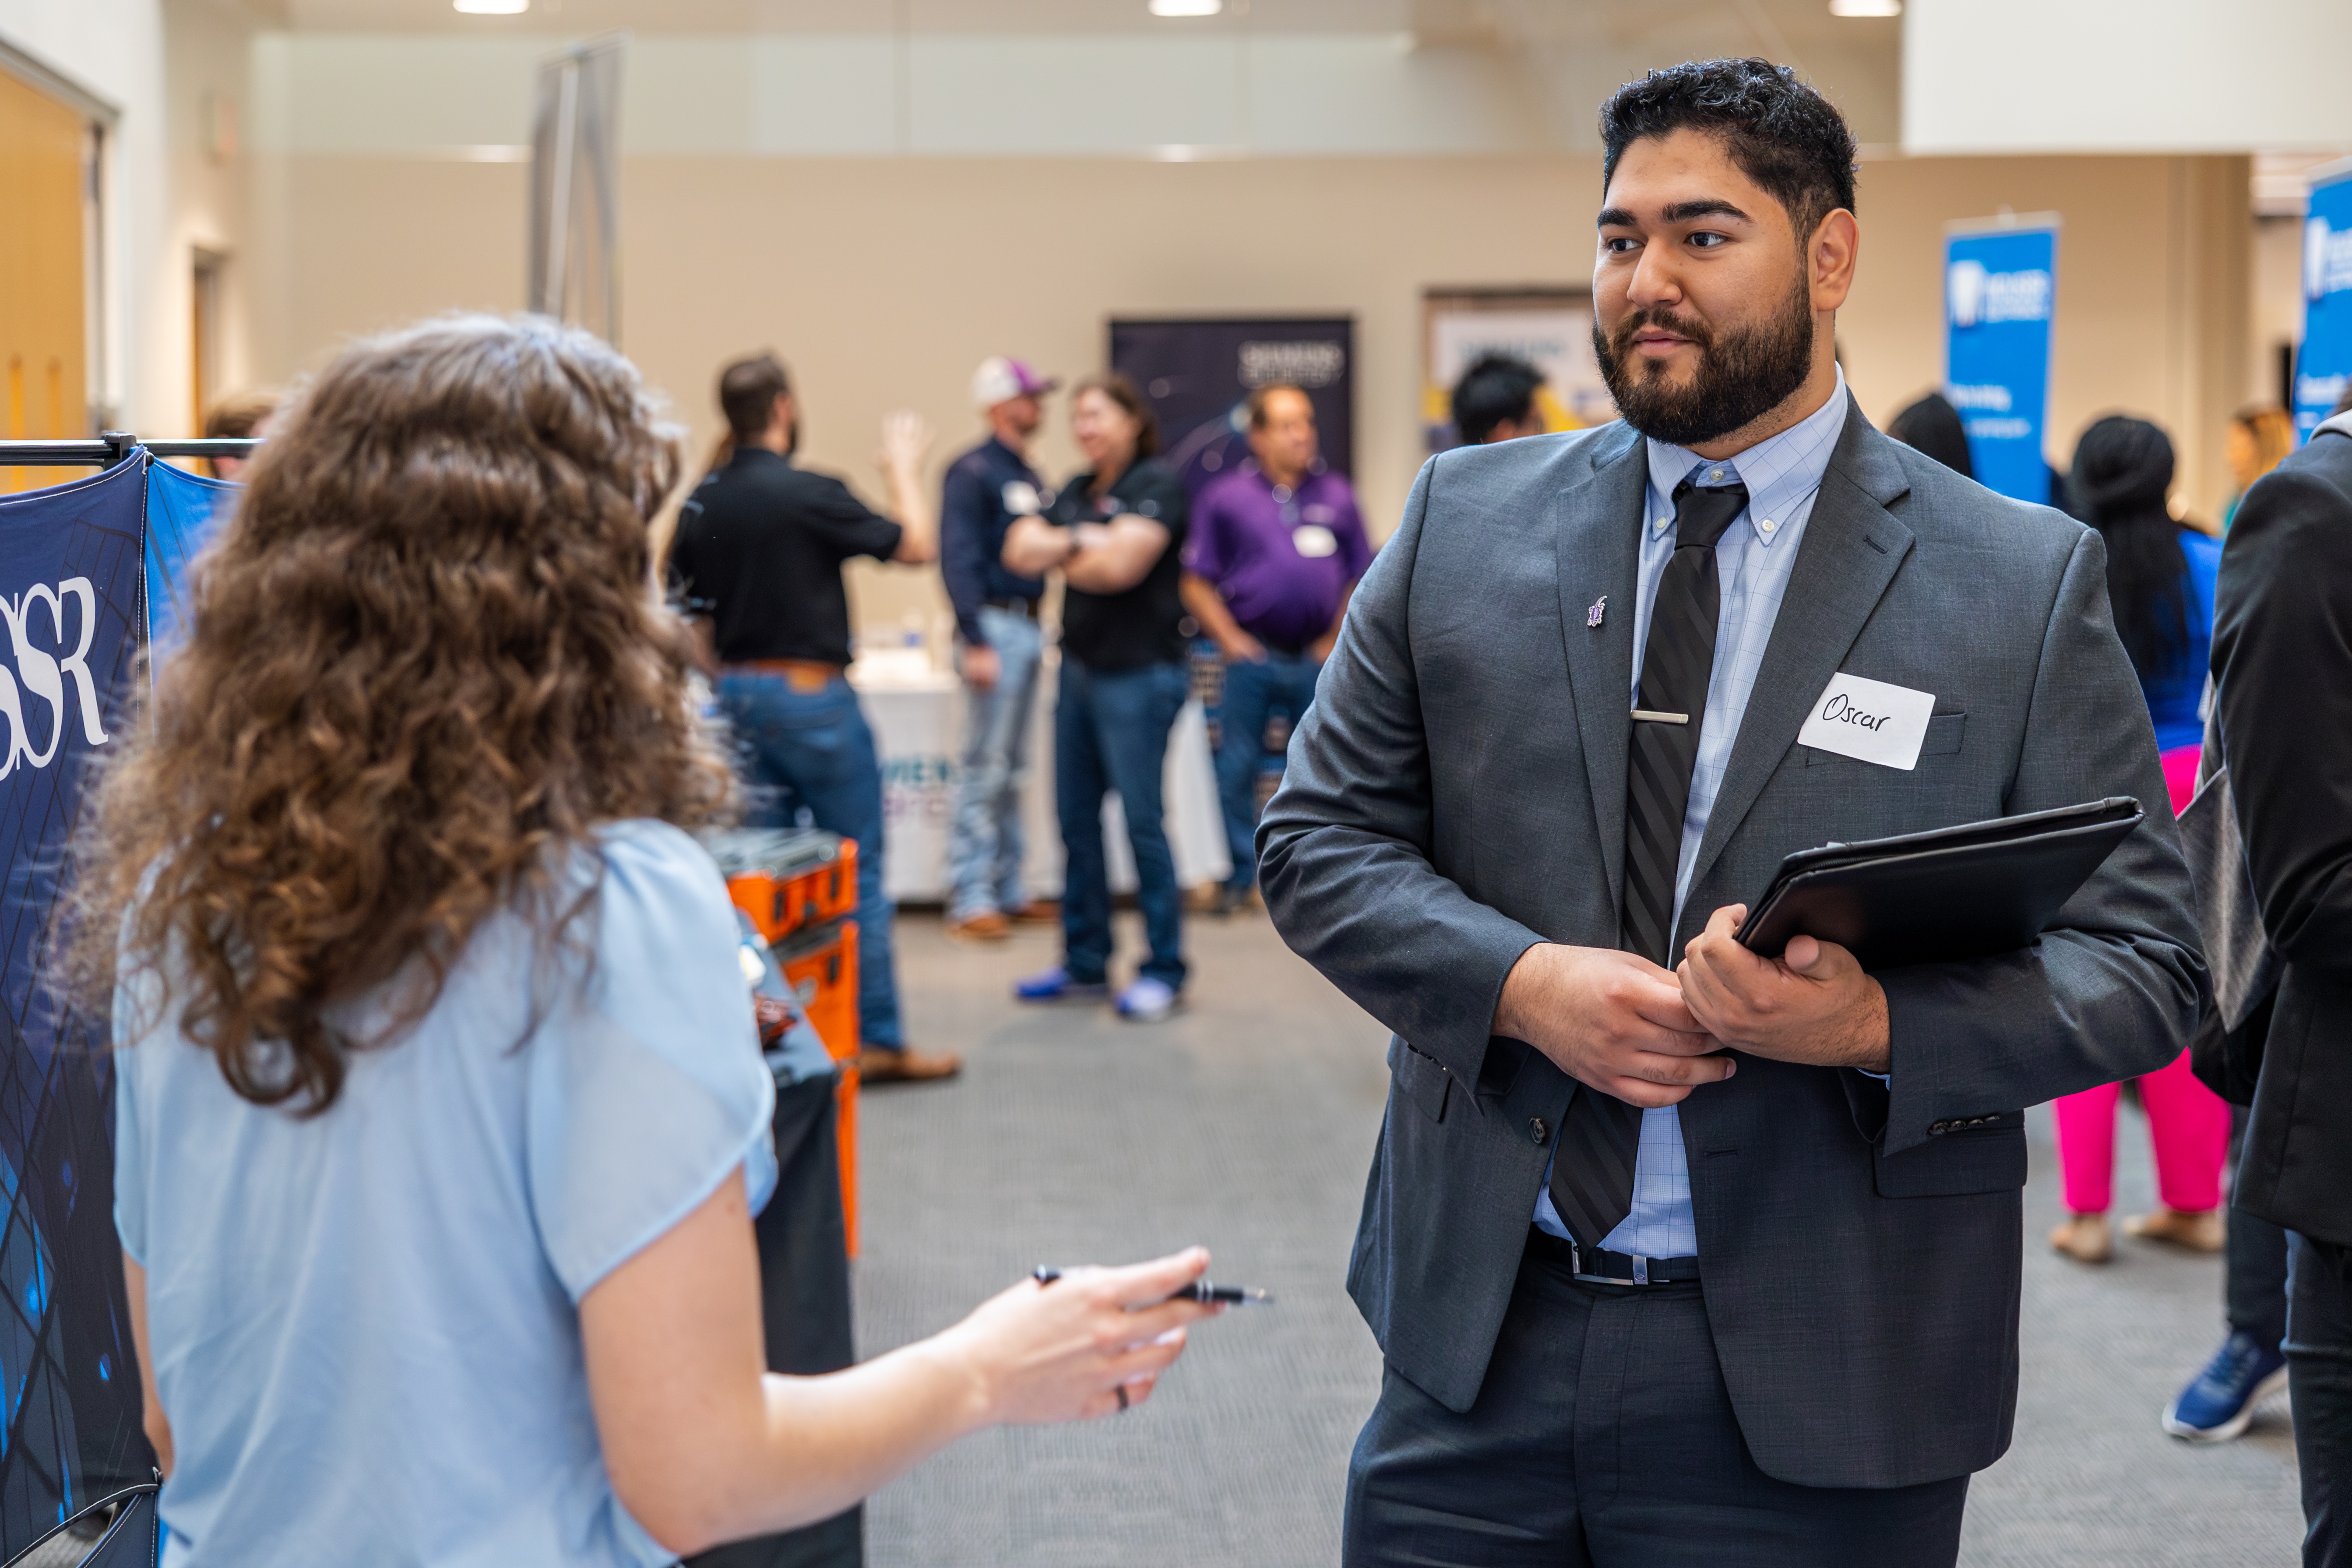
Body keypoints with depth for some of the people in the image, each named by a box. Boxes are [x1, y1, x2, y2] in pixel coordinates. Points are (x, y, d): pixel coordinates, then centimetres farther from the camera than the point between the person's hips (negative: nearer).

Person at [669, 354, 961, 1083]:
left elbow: (689, 611, 10)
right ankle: (878, 1041, 5)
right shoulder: (809, 493, -16)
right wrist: (903, 469, 7)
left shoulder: (702, 503, 4)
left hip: (738, 694, 7)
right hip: (811, 694, -7)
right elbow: (916, 546, -9)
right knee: (857, 871, 1)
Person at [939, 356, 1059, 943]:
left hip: (1028, 628, 9)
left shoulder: (1029, 477, 17)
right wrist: (975, 644, -21)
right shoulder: (974, 472, -9)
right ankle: (971, 899, -6)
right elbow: (958, 559, -16)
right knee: (985, 768, -8)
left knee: (1011, 769, 12)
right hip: (995, 627, -9)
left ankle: (1008, 890, 18)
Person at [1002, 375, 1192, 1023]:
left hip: (1140, 672, -8)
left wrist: (1059, 552, -4)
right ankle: (1086, 963, 20)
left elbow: (1120, 565, -20)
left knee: (1142, 820, -6)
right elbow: (1020, 551, 5)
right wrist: (1082, 542, -10)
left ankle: (1164, 970, 1)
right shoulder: (1077, 492, 16)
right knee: (1076, 819, 10)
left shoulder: (1155, 484, -8)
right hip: (1081, 669, 8)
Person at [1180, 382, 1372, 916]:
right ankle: (1242, 877, 10)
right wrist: (1231, 642, -5)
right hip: (1252, 658, -1)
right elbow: (1196, 583, 3)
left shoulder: (1336, 496, 7)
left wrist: (1337, 641, 2)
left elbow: (1363, 579, 11)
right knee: (1237, 772, 0)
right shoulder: (1226, 497, 2)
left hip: (1318, 660, 1)